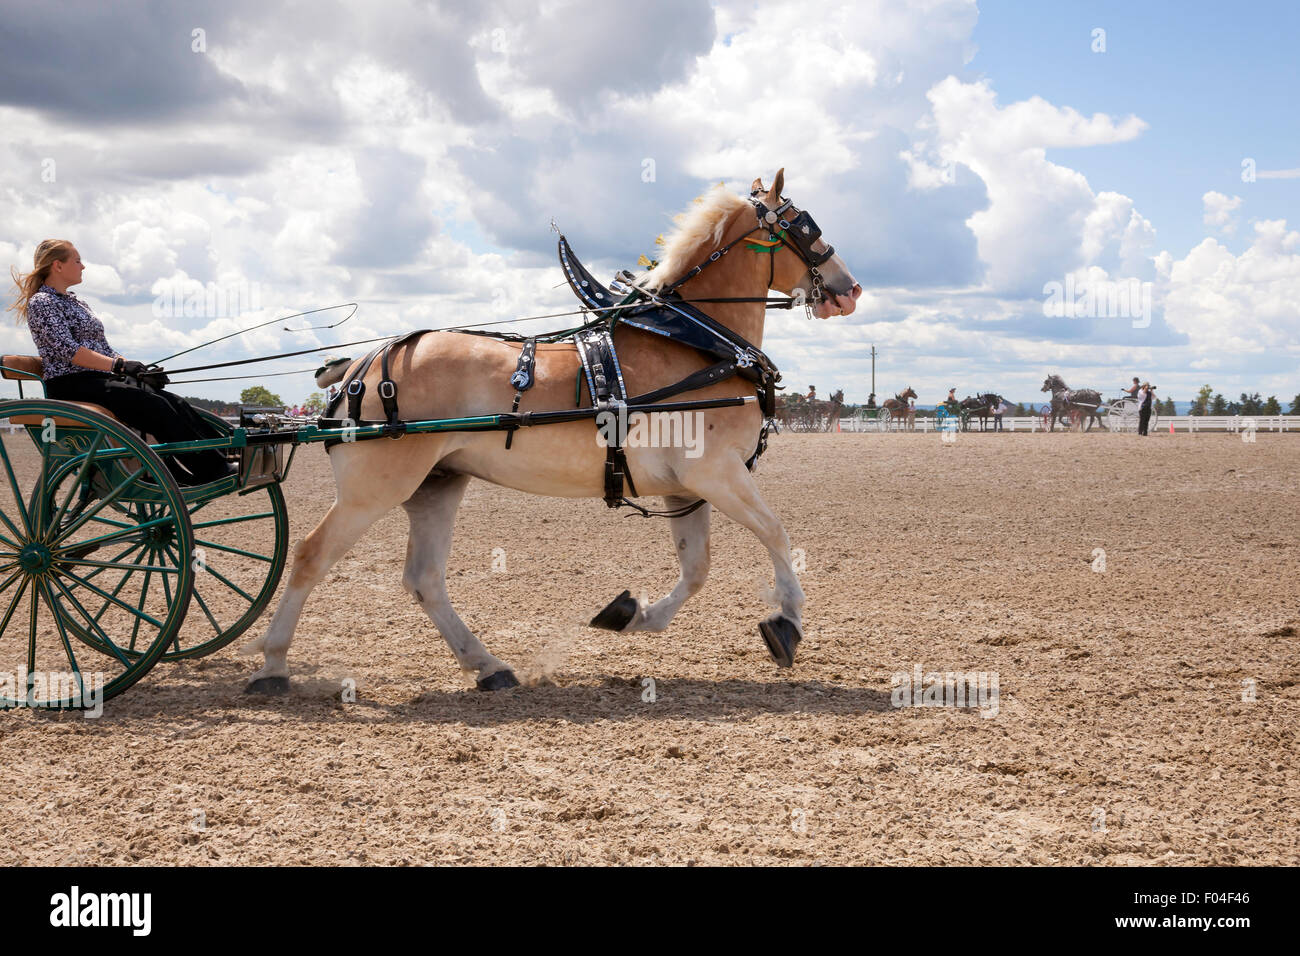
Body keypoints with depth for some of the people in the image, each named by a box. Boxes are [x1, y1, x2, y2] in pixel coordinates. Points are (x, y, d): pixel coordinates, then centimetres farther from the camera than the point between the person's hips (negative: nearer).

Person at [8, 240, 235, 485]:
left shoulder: (76, 303, 23)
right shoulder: (41, 303, -5)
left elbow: (102, 350, 21)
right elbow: (68, 350, -17)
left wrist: (140, 370, 6)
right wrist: (119, 365, -22)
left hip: (100, 380, 9)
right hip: (72, 385, -9)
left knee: (174, 402, -12)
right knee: (156, 406, -25)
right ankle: (212, 470, -28)